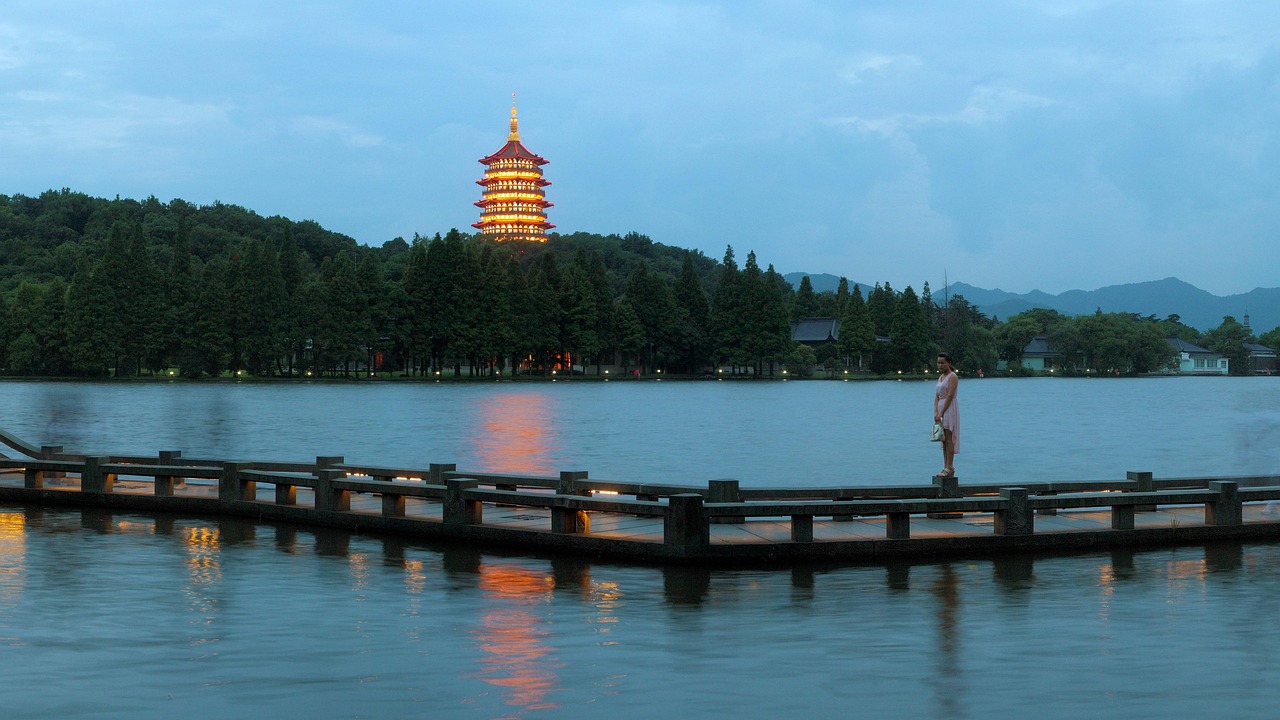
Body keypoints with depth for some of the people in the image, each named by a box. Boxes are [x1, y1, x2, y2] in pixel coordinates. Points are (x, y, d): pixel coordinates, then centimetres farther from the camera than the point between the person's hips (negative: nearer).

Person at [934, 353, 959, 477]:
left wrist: (941, 413, -19)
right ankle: (946, 467, 11)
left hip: (950, 409, -9)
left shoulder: (953, 377, -10)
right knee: (943, 440, 8)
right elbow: (937, 396, 10)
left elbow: (950, 396, -17)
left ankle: (950, 468, -9)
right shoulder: (940, 377, 15)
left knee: (949, 439, -9)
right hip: (941, 409, 9)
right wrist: (936, 412, -5)